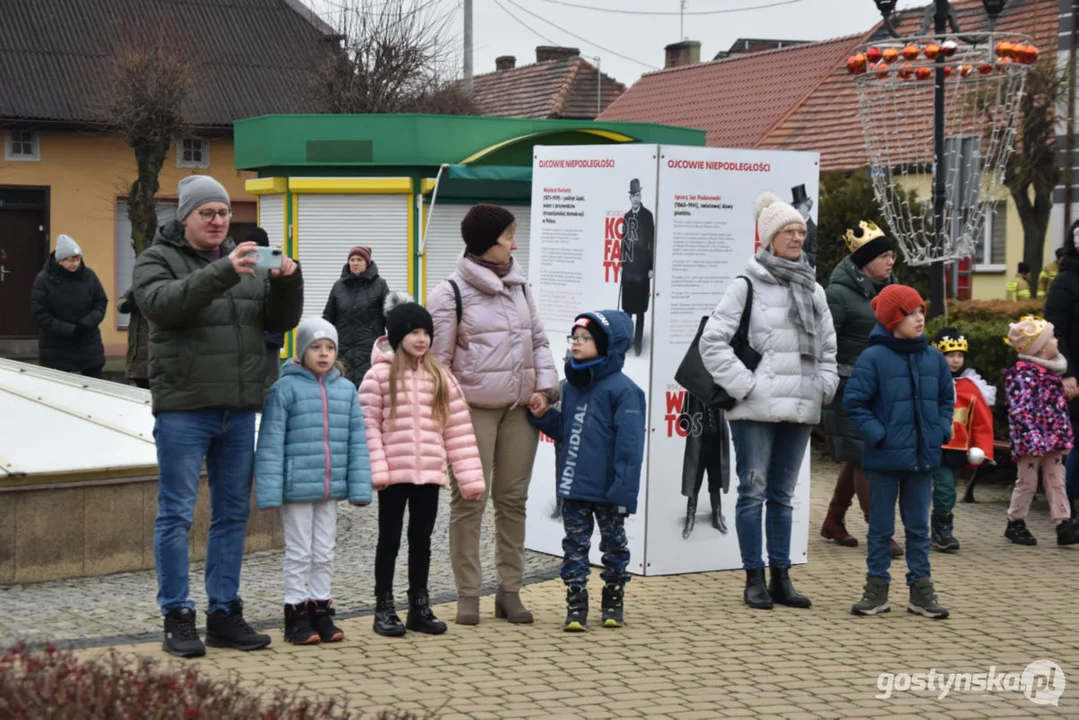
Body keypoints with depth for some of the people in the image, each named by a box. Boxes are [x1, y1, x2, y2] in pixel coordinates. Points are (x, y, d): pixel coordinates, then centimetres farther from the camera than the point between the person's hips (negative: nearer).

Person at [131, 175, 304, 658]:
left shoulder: (246, 261, 14)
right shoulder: (158, 259, 0)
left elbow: (280, 322, 10)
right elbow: (162, 303, -20)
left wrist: (287, 282, -11)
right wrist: (222, 272, -31)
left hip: (239, 410, 5)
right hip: (183, 409, -5)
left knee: (233, 514, 10)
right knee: (176, 515, -1)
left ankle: (225, 614, 19)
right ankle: (177, 618, 7)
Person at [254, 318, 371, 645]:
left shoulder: (346, 390, 6)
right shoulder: (285, 388, -8)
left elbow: (357, 441, 7)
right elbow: (271, 442, -10)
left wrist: (359, 487, 2)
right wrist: (269, 491, -15)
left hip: (331, 488, 4)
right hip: (297, 488, -4)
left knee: (324, 553, 12)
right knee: (299, 553, 4)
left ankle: (321, 611, 22)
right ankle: (296, 615, 13)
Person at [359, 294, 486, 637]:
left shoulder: (440, 377, 7)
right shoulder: (379, 375, -5)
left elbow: (458, 429, 5)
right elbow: (368, 425, -8)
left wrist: (470, 477, 1)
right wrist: (376, 470, -16)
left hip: (429, 474, 4)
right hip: (394, 474, -4)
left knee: (422, 540, 13)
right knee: (389, 539, 6)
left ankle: (420, 607, 23)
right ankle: (384, 609, 15)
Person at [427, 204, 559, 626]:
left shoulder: (519, 287, 11)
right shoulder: (452, 292, -7)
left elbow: (539, 340, 16)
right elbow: (437, 358, -6)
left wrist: (544, 386, 3)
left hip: (519, 409, 6)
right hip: (474, 409, -6)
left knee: (513, 499, 10)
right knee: (468, 501, 0)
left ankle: (510, 591, 18)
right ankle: (468, 595, 8)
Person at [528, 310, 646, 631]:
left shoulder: (622, 389, -13)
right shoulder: (572, 386, 9)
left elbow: (629, 445, -16)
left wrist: (624, 490, -20)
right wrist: (542, 416, 1)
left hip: (607, 490, -6)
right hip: (573, 486, 6)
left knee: (614, 543, 11)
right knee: (575, 544, 7)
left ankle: (613, 600, 24)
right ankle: (576, 604, 13)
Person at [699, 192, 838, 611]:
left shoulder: (813, 291, 15)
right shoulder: (747, 286, -4)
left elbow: (828, 345, 25)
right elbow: (713, 340, -6)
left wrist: (824, 384, 11)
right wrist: (742, 384, -10)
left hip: (800, 410, 6)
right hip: (756, 408, -5)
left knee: (783, 494, 11)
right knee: (753, 491, -2)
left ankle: (781, 578, 16)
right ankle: (754, 579, 5)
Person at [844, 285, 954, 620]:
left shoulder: (934, 358, 4)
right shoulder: (873, 358, -12)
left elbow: (947, 398, 15)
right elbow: (854, 402, -10)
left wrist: (941, 431, 2)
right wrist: (878, 435, -15)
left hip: (923, 456, 4)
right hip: (885, 457, -4)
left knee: (919, 526, 12)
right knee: (881, 526, 7)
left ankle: (921, 588, 19)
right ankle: (877, 588, 16)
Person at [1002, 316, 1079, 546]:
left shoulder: (1052, 371, 12)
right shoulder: (1023, 374, -15)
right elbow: (1020, 410, -22)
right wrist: (1033, 437, -28)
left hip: (1053, 439, 8)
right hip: (1032, 440, -8)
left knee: (1056, 481, 5)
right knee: (1027, 482, 3)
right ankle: (1015, 524, 16)